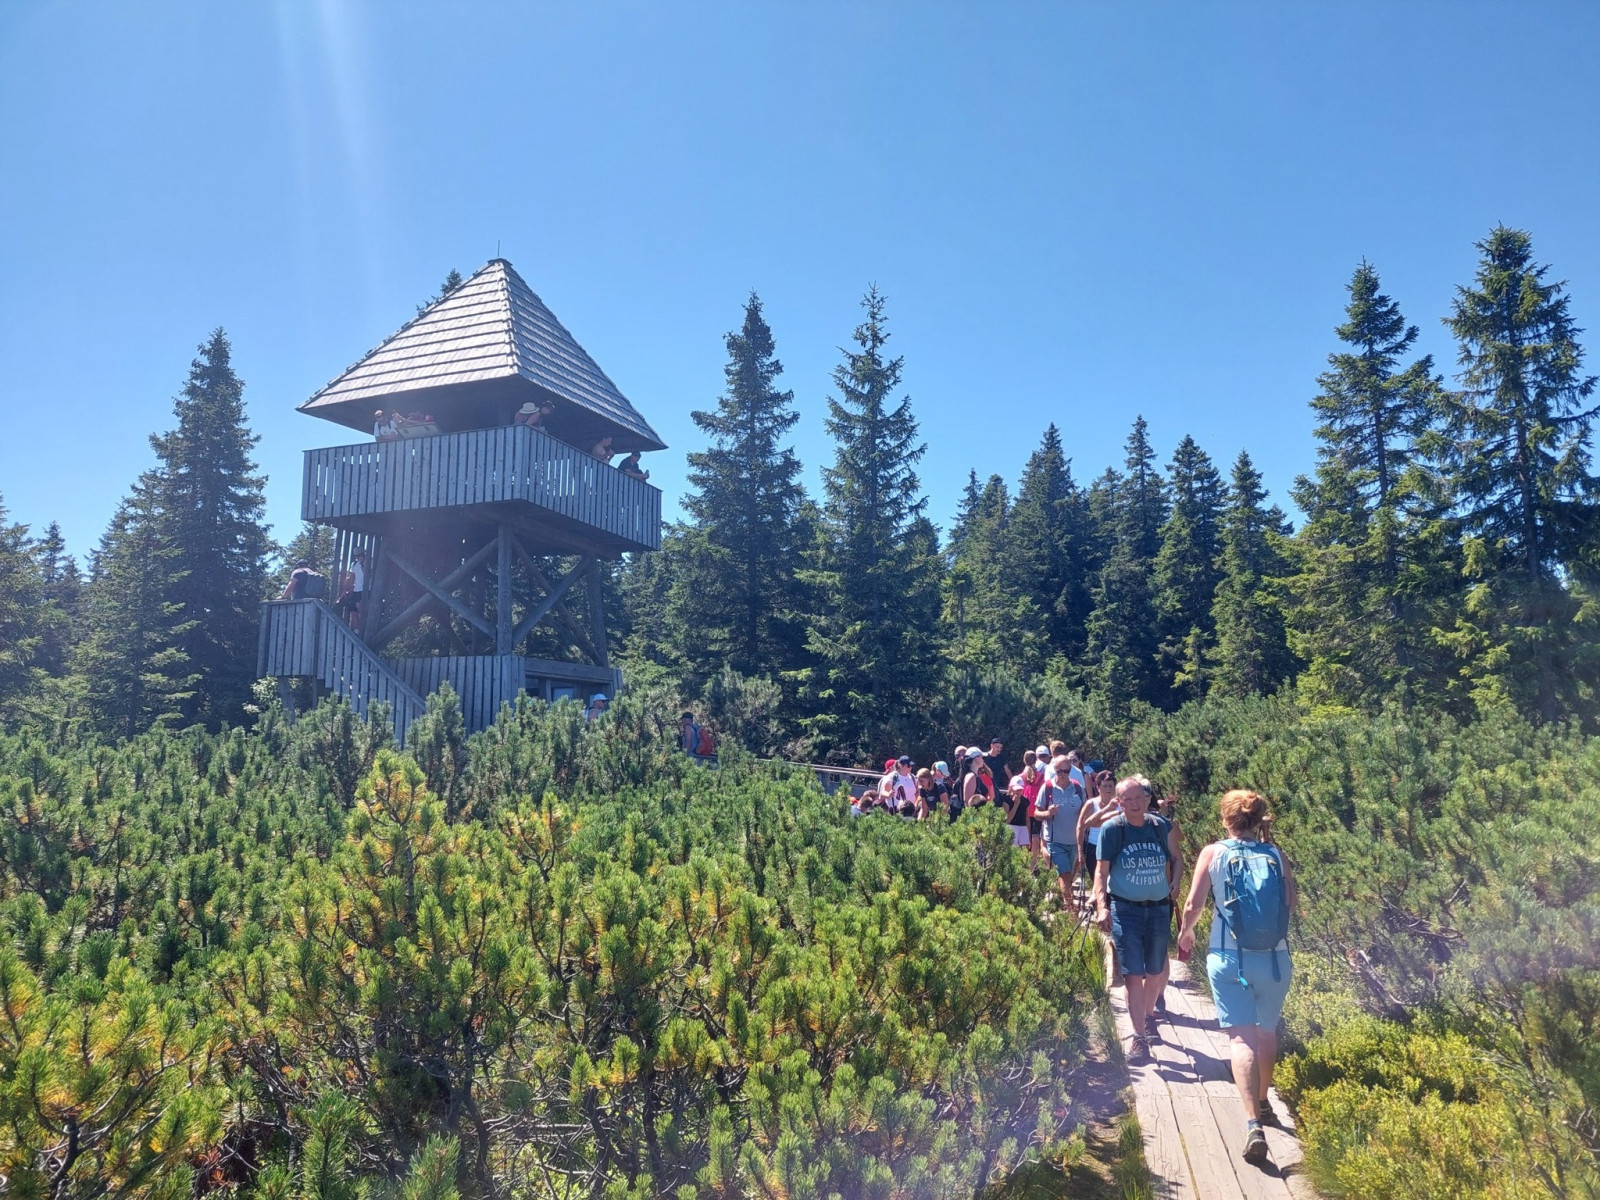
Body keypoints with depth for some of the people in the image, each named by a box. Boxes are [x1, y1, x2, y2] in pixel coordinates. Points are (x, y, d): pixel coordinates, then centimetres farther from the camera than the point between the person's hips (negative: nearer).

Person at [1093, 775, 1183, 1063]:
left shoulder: (1161, 827, 0)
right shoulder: (1111, 829, -9)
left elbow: (1177, 858, 17)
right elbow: (1101, 870, -10)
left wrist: (1175, 886, 2)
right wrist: (1102, 906, -20)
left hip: (1159, 909, 4)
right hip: (1125, 910, -4)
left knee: (1154, 972, 17)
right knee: (1133, 975, -5)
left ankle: (1149, 1015, 42)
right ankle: (1139, 1038, 0)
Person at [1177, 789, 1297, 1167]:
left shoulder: (1214, 853, -4)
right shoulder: (1275, 855, 0)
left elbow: (1193, 904, -4)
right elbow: (1293, 902, 1)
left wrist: (1185, 933, 15)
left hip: (1229, 958, -3)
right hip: (1275, 958, 3)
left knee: (1241, 1037, -4)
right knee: (1267, 1032, 22)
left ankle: (1253, 1123, -17)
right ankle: (1263, 1102, 40)